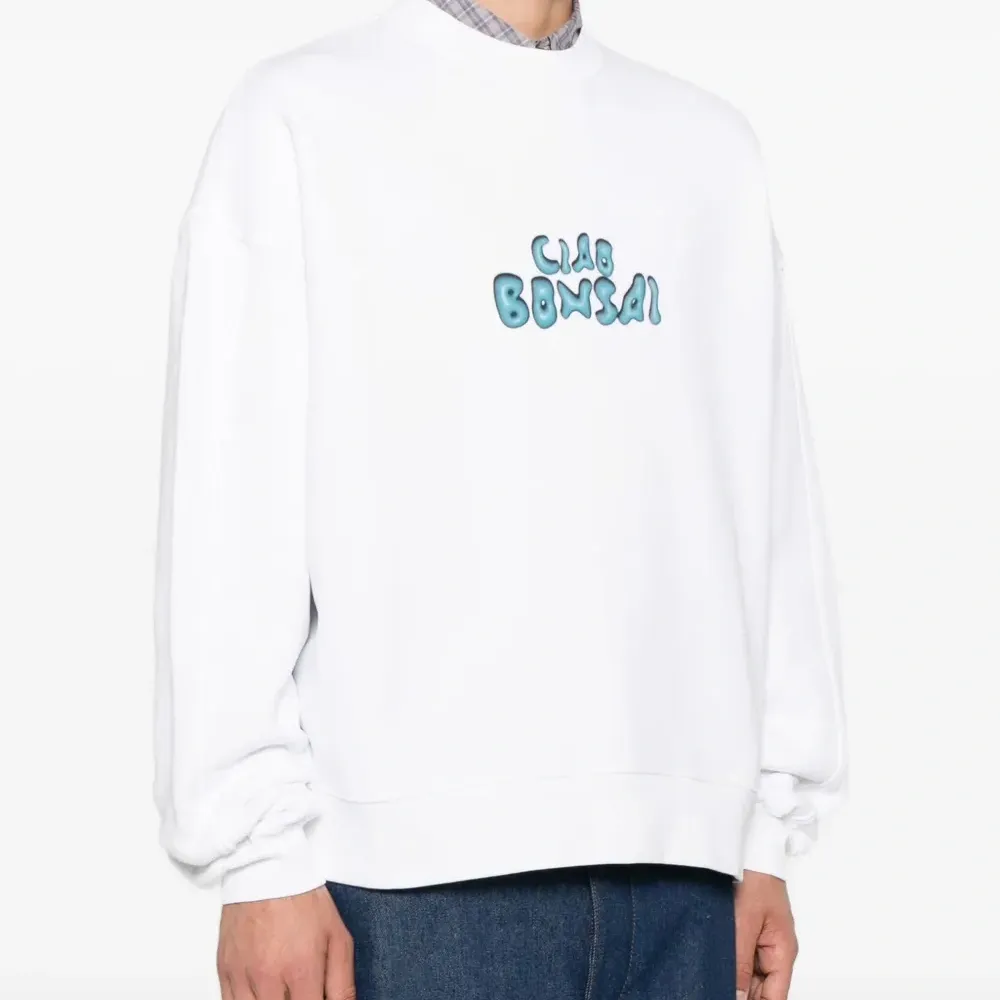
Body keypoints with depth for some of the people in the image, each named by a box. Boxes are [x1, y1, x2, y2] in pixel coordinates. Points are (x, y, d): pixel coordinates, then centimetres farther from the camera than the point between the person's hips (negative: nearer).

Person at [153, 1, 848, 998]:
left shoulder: (708, 143, 15)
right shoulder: (300, 119, 2)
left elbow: (773, 510, 13)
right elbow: (230, 516, -4)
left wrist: (768, 830, 9)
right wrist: (261, 858, -9)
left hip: (678, 852, 4)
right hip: (425, 850, -4)